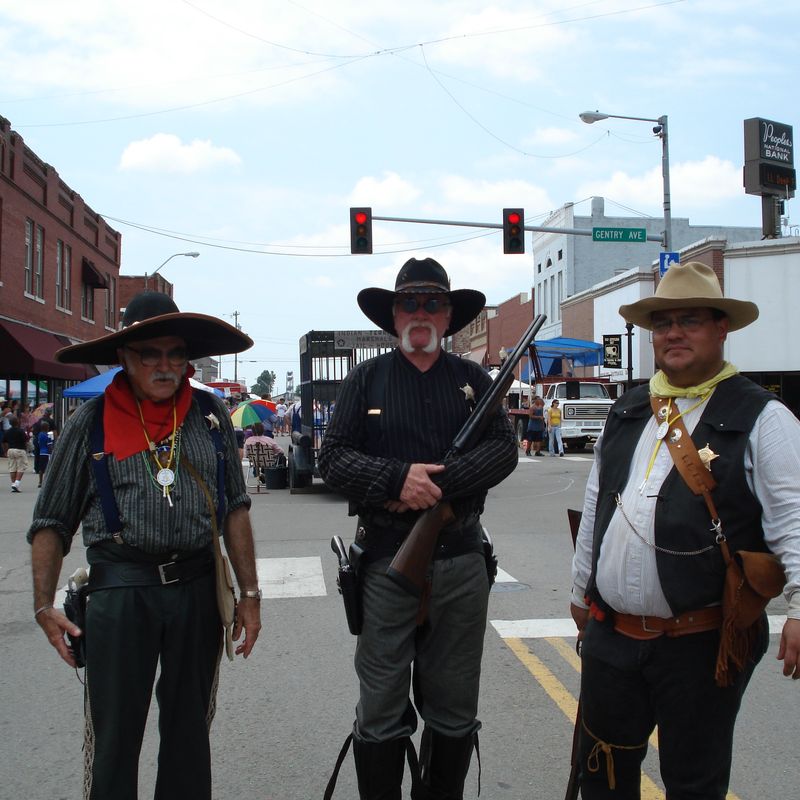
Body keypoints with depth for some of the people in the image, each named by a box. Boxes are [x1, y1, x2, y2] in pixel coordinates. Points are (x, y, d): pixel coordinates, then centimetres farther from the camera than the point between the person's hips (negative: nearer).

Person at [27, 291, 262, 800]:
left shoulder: (211, 414, 6)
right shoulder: (91, 424, 0)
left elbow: (235, 508, 9)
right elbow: (52, 524, 5)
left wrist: (250, 593, 6)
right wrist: (44, 606, -3)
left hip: (197, 587, 2)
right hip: (120, 590, -2)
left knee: (191, 732, 14)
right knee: (115, 738, 4)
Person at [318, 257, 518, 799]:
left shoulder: (473, 379, 9)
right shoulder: (367, 379, 6)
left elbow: (504, 449, -4)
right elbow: (333, 457, -1)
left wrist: (435, 483, -17)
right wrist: (399, 478, -17)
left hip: (462, 563, 2)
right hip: (387, 563, -1)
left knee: (455, 713, 14)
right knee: (381, 715, 6)